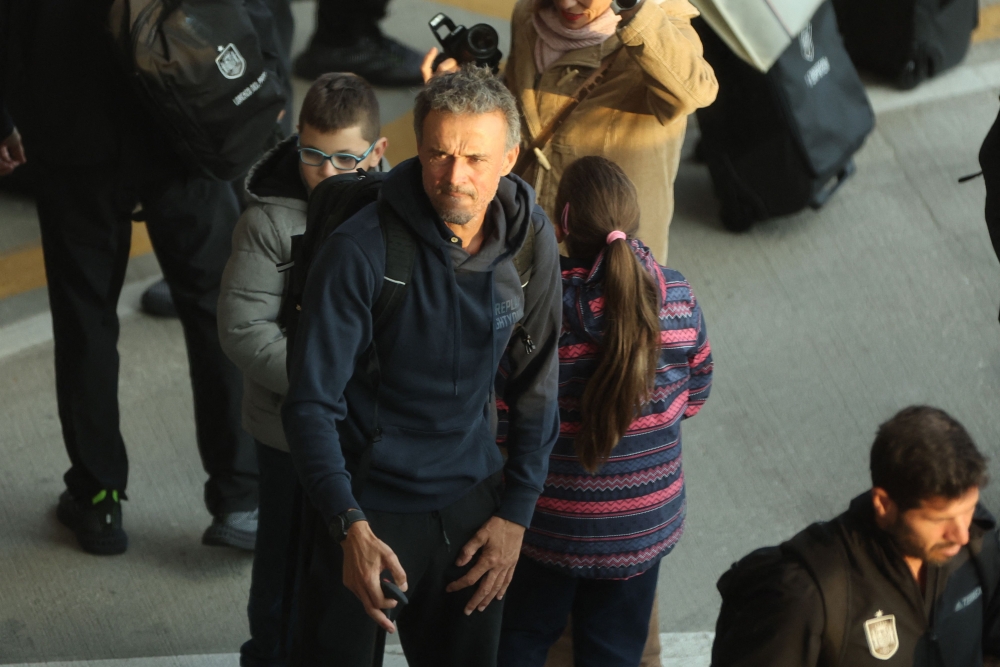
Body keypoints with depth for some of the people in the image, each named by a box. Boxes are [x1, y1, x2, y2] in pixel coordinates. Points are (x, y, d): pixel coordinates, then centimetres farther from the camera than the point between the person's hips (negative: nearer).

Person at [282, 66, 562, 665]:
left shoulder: (529, 239, -7)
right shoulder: (361, 251, -21)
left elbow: (537, 385, 6)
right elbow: (312, 403, -19)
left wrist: (516, 513, 3)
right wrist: (349, 527, -31)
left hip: (471, 502, 4)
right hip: (367, 507, -4)